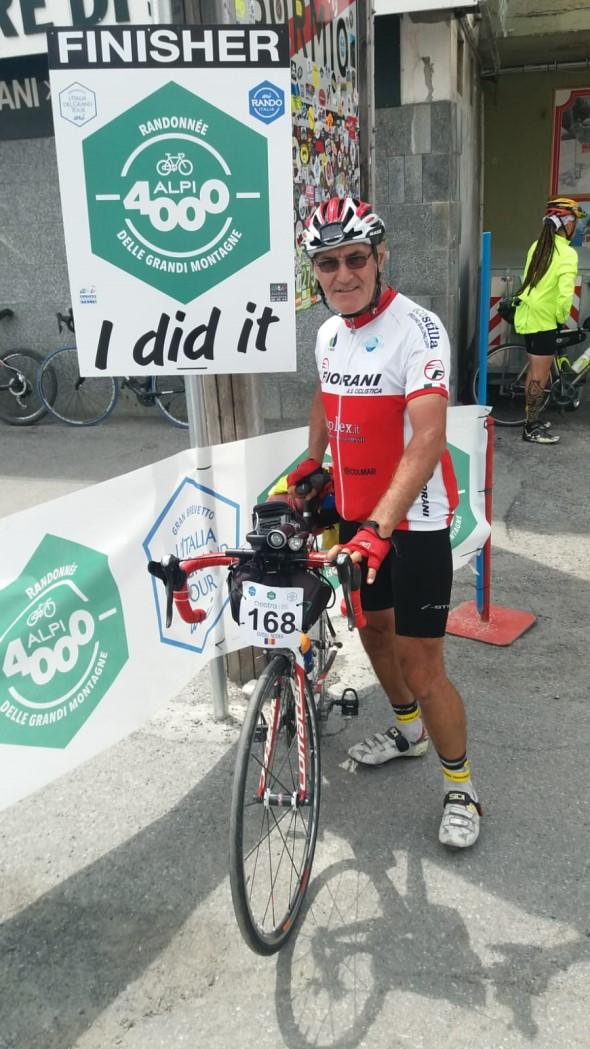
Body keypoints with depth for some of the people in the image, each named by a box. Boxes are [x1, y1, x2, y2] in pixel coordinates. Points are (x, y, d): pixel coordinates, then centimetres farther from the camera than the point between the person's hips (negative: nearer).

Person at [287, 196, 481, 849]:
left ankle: (461, 788, 18)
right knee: (373, 628, 21)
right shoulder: (329, 333, 4)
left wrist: (378, 528, -38)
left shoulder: (417, 328, -20)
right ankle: (408, 729, 46)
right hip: (356, 512, 7)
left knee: (420, 665, -3)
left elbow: (427, 441, -30)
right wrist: (310, 462, 14)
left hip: (413, 520, -7)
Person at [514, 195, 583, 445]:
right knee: (540, 376, 0)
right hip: (543, 321, -8)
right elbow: (565, 294, -25)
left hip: (527, 315, 8)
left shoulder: (537, 246, 5)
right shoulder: (566, 253, -16)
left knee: (534, 370, 18)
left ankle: (531, 420, 29)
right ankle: (532, 429, 6)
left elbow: (532, 281, 9)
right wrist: (562, 317, -8)